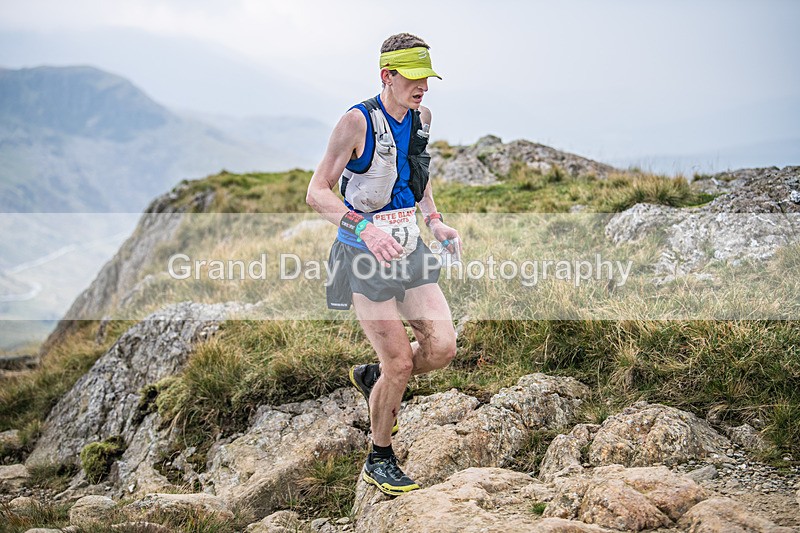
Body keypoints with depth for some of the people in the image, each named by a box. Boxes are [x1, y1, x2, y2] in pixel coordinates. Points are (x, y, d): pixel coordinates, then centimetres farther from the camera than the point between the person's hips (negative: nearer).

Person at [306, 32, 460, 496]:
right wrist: (365, 228, -33)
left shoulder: (422, 117, 4)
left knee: (442, 347, -3)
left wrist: (435, 221, 8)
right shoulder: (358, 122, -17)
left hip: (409, 248, 6)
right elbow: (317, 193, -18)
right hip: (365, 253, -6)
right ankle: (380, 459, 19)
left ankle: (372, 378, 27)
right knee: (400, 363, -4)